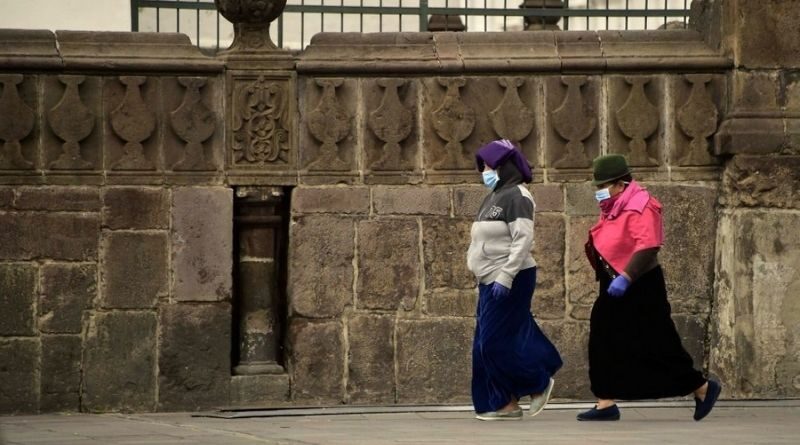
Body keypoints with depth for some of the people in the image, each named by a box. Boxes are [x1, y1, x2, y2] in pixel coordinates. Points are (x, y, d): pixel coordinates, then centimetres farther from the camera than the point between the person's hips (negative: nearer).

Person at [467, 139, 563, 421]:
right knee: (486, 344, 7)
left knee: (495, 342, -10)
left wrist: (505, 277, -26)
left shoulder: (516, 196, -12)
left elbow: (523, 240, -20)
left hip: (510, 281, -10)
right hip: (492, 281, 10)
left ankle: (539, 383, 6)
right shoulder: (495, 197, 17)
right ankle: (505, 404, 10)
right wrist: (484, 274, 18)